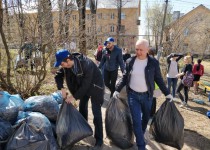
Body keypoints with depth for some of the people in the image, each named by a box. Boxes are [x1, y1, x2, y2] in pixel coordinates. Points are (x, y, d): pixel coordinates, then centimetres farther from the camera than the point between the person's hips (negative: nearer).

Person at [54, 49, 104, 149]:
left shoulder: (86, 64, -37)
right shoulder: (67, 65, -16)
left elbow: (86, 84, -33)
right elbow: (58, 75, -2)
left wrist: (74, 96, -29)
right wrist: (61, 88, -18)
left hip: (95, 87, -7)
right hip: (83, 87, 7)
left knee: (96, 114, -6)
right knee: (82, 107, 20)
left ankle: (99, 140, 6)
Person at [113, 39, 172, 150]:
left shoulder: (154, 63, -6)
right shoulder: (130, 61, -4)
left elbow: (159, 79, 2)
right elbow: (124, 77, 4)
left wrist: (167, 93, 2)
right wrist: (117, 90, -4)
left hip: (147, 96, 1)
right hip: (133, 95, -1)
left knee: (146, 118, 17)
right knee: (136, 121, -3)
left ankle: (140, 135, 44)